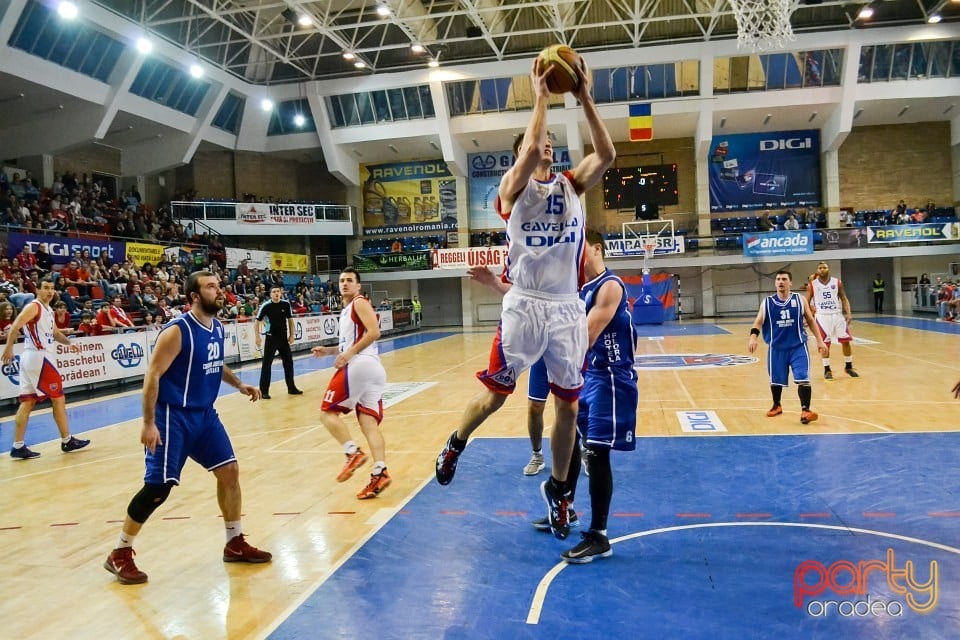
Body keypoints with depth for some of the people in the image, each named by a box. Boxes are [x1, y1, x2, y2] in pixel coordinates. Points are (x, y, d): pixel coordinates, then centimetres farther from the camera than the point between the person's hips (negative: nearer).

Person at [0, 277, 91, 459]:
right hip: (39, 358, -9)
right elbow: (15, 327, -22)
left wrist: (68, 343, 17)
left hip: (31, 359, 9)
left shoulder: (48, 310, 18)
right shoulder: (34, 306, -11)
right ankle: (67, 441, 9)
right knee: (58, 398, 0)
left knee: (27, 402, 7)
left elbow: (54, 332, 31)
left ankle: (18, 447, 8)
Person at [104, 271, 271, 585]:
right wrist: (149, 423, -22)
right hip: (173, 417, -8)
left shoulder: (217, 327, 6)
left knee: (230, 471, 6)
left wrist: (240, 385, 11)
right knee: (158, 487, -6)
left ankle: (235, 543, 20)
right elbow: (152, 376, -19)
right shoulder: (177, 331, -19)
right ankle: (119, 555, 13)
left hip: (205, 414, 8)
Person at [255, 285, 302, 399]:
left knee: (288, 362, 11)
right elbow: (258, 321, -4)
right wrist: (257, 337, -11)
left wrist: (292, 335, 7)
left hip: (284, 338, 4)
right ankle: (263, 391, 2)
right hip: (271, 338, -4)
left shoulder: (286, 304, -2)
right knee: (266, 364, -4)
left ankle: (291, 388, 25)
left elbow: (290, 319, 9)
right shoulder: (266, 306, -11)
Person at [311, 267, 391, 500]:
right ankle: (380, 472, -10)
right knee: (369, 423, 0)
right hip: (373, 368, 9)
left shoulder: (359, 302, 0)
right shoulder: (347, 311, 28)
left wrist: (348, 354, -16)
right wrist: (328, 351, 21)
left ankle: (353, 453, -14)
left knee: (328, 412, -2)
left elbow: (374, 332, -15)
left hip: (359, 365, -9)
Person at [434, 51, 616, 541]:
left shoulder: (572, 185, 12)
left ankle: (557, 488, 26)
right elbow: (530, 148, -19)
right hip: (524, 306, -4)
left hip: (567, 308, 4)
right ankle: (455, 446, 32)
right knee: (496, 393, 2)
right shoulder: (514, 186, 1)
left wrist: (584, 99, -5)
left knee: (569, 405, 8)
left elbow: (607, 155, -4)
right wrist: (541, 95, -9)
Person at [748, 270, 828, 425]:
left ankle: (805, 411, -9)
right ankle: (776, 406, 37)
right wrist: (753, 337, -23)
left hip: (798, 347, -1)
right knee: (775, 380, 14)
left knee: (803, 379, -14)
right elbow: (758, 322, -4)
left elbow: (811, 321, 7)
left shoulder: (800, 299, 0)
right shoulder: (767, 302, -1)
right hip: (777, 348, 1)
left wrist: (819, 340, 3)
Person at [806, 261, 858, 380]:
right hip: (822, 316, -2)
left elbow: (844, 298, 6)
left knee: (846, 341, 3)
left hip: (837, 315, 2)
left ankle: (848, 367, 19)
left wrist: (848, 313, -5)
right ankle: (827, 370, 10)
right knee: (825, 343, -1)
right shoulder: (812, 285, 1)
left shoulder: (837, 282, 5)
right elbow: (806, 303, 6)